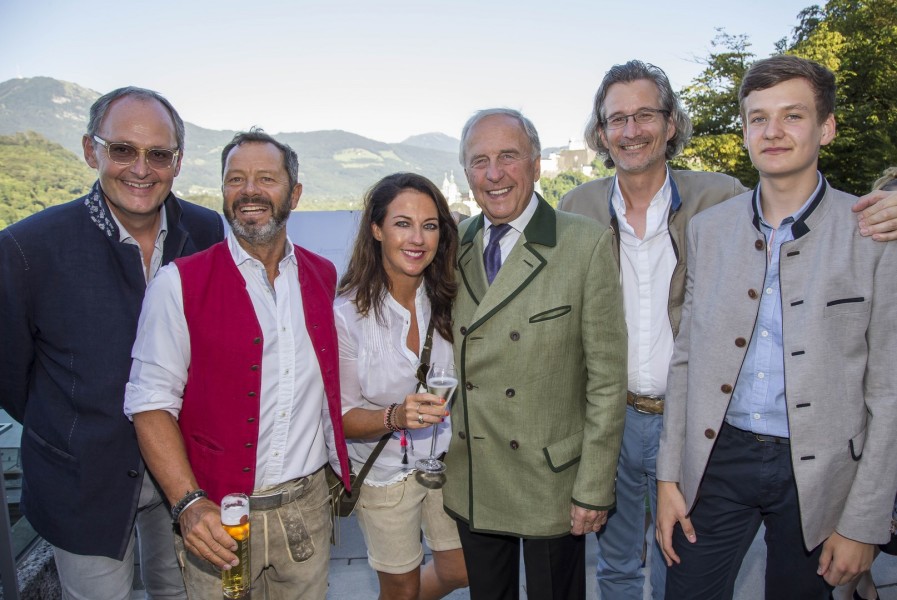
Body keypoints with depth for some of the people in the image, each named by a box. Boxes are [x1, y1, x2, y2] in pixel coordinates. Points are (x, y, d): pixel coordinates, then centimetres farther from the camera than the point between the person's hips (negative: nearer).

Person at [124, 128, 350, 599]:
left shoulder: (322, 276, 3)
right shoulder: (180, 283, -9)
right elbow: (151, 404, -10)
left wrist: (340, 469, 6)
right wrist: (188, 504, -19)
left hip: (308, 504, 3)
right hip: (218, 517, -3)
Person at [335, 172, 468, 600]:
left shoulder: (448, 300, -11)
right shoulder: (347, 313, -20)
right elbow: (343, 416, -15)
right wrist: (396, 417, -31)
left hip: (448, 462, 3)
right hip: (385, 472, -3)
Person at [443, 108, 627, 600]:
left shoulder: (586, 245, -12)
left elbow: (607, 377, -11)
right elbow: (445, 356, 7)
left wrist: (594, 487, -10)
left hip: (551, 481, -3)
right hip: (469, 485, 4)